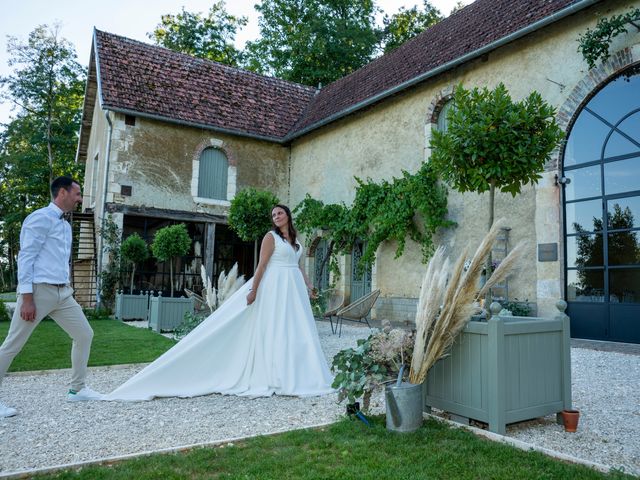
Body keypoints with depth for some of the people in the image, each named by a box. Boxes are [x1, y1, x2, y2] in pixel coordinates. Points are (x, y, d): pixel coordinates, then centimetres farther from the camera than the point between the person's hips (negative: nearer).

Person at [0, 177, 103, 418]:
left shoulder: (65, 225, 18)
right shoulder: (41, 218, -8)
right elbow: (26, 257, -14)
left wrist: (68, 288, 16)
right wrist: (26, 298, -19)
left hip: (62, 292, 9)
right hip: (39, 290, -9)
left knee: (85, 335, 8)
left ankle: (77, 389, 19)